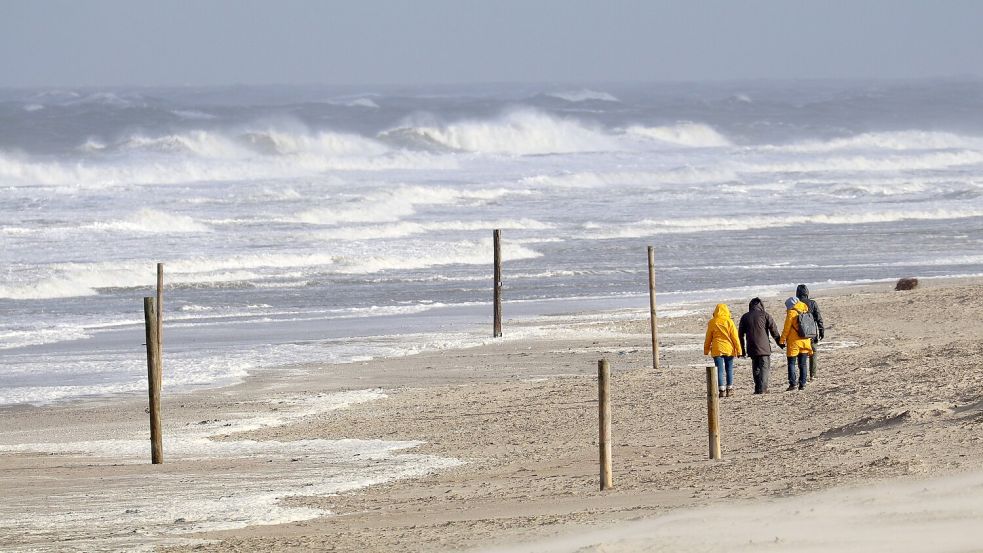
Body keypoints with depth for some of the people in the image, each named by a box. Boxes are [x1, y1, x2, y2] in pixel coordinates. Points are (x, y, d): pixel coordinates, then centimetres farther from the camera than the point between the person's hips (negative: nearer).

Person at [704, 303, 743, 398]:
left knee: (719, 370, -1)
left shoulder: (712, 323, -2)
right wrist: (738, 349, 3)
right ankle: (729, 389, 13)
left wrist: (706, 350, 14)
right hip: (729, 349, 1)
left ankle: (722, 390, -7)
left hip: (717, 350, -1)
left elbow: (708, 338, 4)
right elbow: (735, 337, -2)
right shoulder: (729, 322, -3)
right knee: (729, 369, 11)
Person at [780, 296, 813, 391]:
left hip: (794, 343, -6)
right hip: (805, 342, 6)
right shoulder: (805, 312, 8)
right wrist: (810, 340, 23)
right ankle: (802, 384, 7)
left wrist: (782, 340, -2)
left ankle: (792, 383, -9)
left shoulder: (792, 313, -10)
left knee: (791, 363, 0)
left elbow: (786, 329, -9)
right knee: (803, 364, 9)